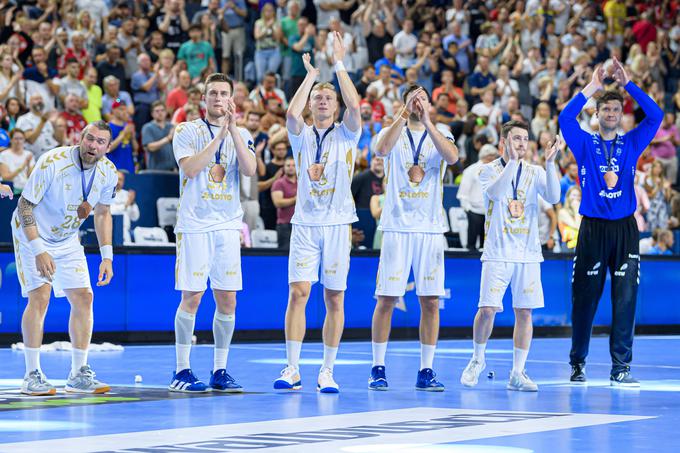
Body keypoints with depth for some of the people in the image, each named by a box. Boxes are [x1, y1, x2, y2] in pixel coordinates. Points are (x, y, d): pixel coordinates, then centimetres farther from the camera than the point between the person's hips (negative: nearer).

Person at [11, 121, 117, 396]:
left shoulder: (108, 172, -9)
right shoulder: (52, 162, -27)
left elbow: (102, 213, 7)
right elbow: (25, 206, -22)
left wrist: (107, 257, 0)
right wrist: (39, 251, -29)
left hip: (68, 239, 6)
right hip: (33, 235, -6)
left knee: (83, 297, -2)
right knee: (39, 297, -18)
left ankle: (78, 374, 7)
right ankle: (32, 375, -12)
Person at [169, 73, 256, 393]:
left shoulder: (240, 134, 12)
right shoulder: (187, 131, 2)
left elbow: (250, 169, -6)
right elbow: (190, 168, -14)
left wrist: (233, 128, -13)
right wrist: (220, 134, -16)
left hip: (228, 224, 4)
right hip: (194, 223, -4)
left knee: (227, 300, 2)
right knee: (191, 297, -6)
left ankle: (220, 371, 10)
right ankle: (182, 371, 1)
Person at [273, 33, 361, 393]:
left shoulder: (347, 134, 7)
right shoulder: (300, 135, 8)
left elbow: (354, 106, -14)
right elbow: (291, 113, -15)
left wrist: (339, 64, -12)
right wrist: (311, 73, -9)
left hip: (338, 224, 0)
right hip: (305, 222, 0)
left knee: (334, 299, 1)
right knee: (298, 293, -9)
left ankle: (327, 371, 7)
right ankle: (292, 369, -7)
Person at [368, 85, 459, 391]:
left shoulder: (440, 136, 10)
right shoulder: (394, 133, 6)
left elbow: (452, 157, -14)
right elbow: (382, 149, -18)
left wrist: (427, 123, -20)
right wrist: (403, 114, -20)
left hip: (430, 228, 2)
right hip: (397, 226, -2)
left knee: (430, 302, 1)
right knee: (386, 298, -3)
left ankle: (426, 371, 7)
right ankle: (378, 368, 5)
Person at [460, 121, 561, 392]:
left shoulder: (534, 172, 8)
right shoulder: (489, 170, 1)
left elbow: (553, 197, -9)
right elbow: (496, 192, -21)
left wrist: (550, 163, -21)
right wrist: (512, 161, -29)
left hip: (528, 255, 3)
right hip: (497, 254, -3)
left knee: (524, 312, 1)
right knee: (488, 309, -9)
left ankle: (517, 373, 8)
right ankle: (478, 360, 16)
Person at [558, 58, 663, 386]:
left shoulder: (631, 144, 12)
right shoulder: (585, 144, 7)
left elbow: (655, 116, 1)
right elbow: (566, 118, -9)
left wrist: (627, 84, -4)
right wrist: (592, 88, -10)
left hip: (625, 229, 1)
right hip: (592, 228, -1)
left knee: (625, 299, -3)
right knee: (585, 297, 2)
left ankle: (620, 368, -1)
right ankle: (577, 364, 15)